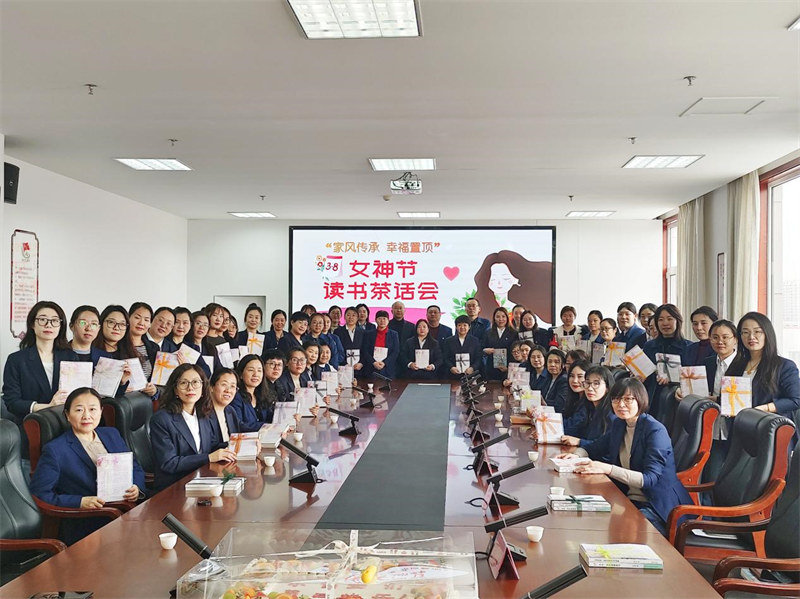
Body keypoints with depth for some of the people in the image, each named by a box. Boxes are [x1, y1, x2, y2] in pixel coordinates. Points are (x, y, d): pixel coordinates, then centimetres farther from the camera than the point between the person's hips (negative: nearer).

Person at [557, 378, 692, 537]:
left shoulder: (655, 431, -15)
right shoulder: (618, 424, 9)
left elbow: (650, 479, -25)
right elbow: (594, 447, 25)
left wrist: (607, 468, -34)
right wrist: (575, 455, 0)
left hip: (658, 507, -7)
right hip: (629, 499, 7)